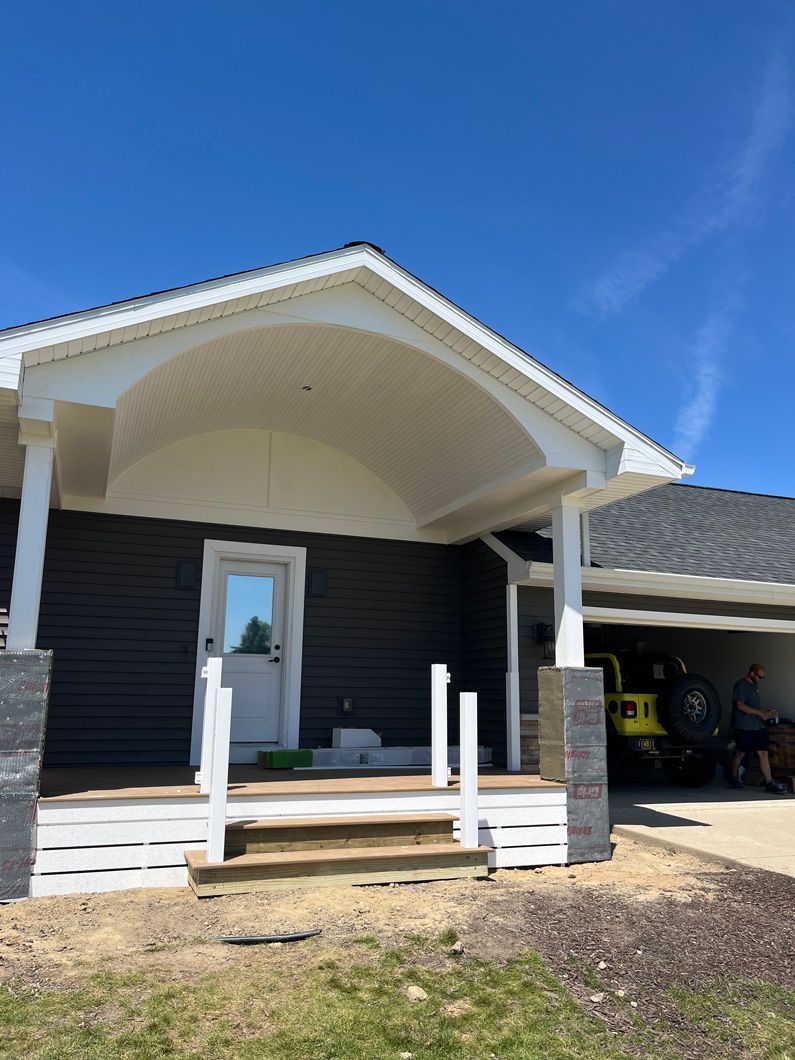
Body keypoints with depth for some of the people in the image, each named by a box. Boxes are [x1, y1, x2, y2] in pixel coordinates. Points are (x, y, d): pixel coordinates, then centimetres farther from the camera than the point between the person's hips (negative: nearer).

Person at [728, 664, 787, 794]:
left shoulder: (755, 685, 16)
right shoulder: (740, 685, -12)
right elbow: (740, 705, -19)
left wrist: (767, 712, 7)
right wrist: (760, 713, -17)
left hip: (758, 726, 7)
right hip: (744, 727, -7)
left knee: (763, 753, 0)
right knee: (740, 753, 4)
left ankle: (769, 783, -1)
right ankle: (734, 779, 18)